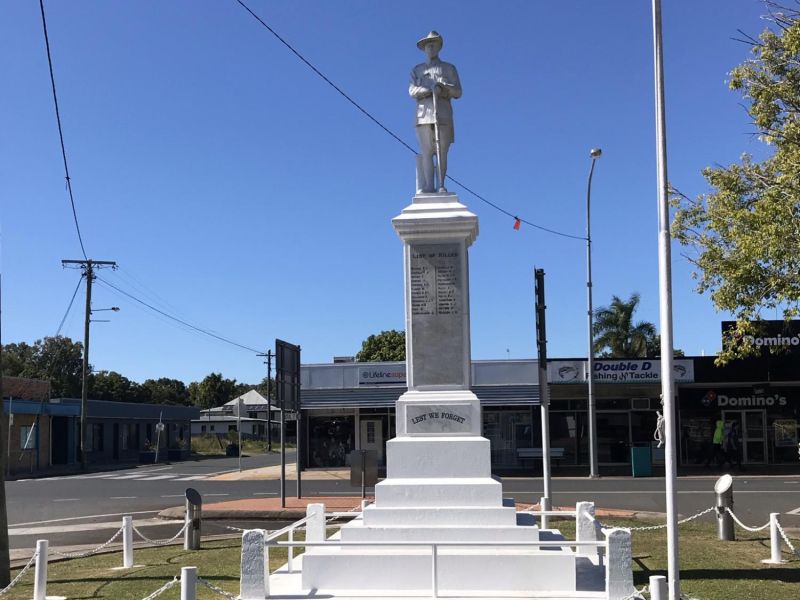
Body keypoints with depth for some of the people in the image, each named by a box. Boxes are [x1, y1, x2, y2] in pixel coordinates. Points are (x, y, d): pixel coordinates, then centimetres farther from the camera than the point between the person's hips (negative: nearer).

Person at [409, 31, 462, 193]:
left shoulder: (449, 68, 18)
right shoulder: (417, 70, 20)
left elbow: (457, 92, 9)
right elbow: (412, 91, 4)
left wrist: (442, 86, -10)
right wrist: (431, 89, -12)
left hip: (443, 115, 0)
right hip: (424, 115, 0)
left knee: (442, 153, -6)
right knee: (426, 153, -6)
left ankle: (442, 186, -7)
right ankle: (428, 187, -8)